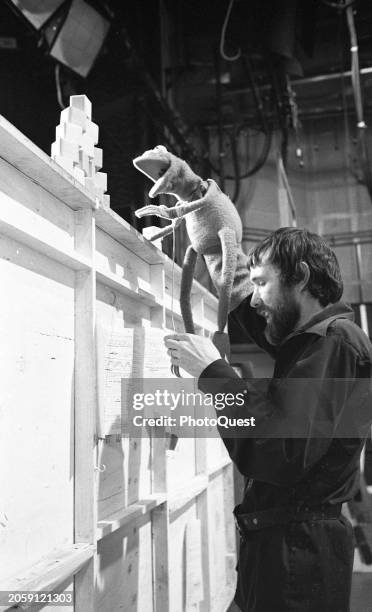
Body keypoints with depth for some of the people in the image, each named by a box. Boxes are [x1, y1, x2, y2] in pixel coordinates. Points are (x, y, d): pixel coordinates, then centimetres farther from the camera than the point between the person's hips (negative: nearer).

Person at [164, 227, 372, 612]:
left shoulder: (334, 342, -19)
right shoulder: (310, 339, 11)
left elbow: (284, 457, -29)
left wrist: (212, 372, -22)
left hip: (296, 548, -9)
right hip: (283, 538, 9)